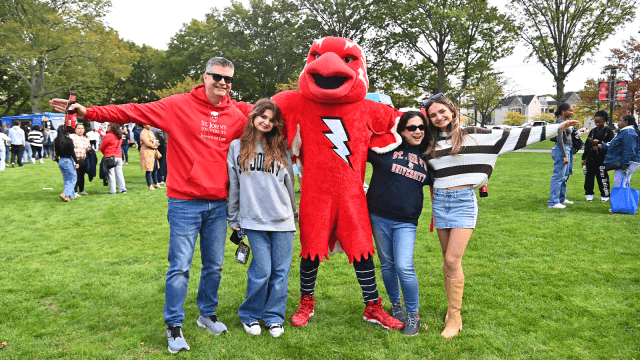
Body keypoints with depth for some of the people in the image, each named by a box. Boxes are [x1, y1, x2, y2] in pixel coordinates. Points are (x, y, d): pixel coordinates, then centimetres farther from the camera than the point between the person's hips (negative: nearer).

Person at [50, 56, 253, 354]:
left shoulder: (237, 115, 5)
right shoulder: (178, 105, -6)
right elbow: (133, 112, -10)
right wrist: (89, 112, -16)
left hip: (218, 204, 4)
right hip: (185, 202, -4)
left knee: (214, 266, 15)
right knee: (180, 267, 0)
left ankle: (207, 315, 35)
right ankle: (174, 327, 17)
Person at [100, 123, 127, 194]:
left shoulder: (108, 136, -11)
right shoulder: (119, 136, 10)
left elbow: (102, 147, -3)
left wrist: (105, 153, 17)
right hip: (119, 156, 6)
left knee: (111, 174, -1)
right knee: (120, 174, 10)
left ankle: (112, 191, 0)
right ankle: (123, 189, 11)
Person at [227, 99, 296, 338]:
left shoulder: (280, 149, 9)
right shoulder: (236, 147, 6)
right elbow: (233, 185, 8)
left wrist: (294, 213, 18)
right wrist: (232, 218, 10)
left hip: (282, 219, 2)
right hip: (254, 219, -2)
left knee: (280, 271, 5)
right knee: (262, 271, -2)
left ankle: (274, 317, 22)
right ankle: (250, 316, 20)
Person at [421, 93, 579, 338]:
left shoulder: (473, 135, -1)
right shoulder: (429, 143, 8)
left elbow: (513, 136, -1)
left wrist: (555, 128, -2)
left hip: (464, 201, -3)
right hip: (439, 201, 4)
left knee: (452, 260, -10)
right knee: (448, 260, 9)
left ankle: (454, 317, 3)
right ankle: (452, 306, 24)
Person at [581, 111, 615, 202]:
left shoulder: (608, 131, 1)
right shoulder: (593, 131, 14)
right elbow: (587, 145, 16)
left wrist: (599, 142, -20)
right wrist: (584, 157, 14)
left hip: (602, 158, -4)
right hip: (591, 157, 4)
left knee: (602, 176, -3)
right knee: (589, 175, 4)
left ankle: (605, 194, 9)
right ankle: (589, 194, 15)